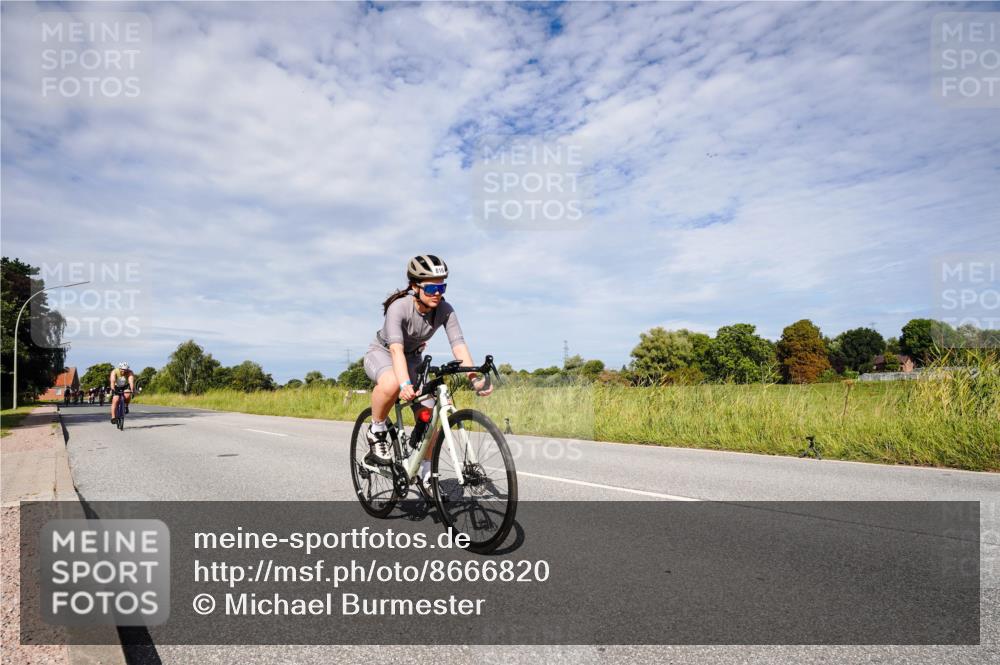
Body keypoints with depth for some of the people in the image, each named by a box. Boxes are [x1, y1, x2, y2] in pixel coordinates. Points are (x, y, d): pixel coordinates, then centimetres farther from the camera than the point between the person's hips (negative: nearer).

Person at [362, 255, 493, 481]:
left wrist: (474, 378, -43)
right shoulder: (399, 307, -32)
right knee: (391, 384, -40)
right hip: (381, 354, -4)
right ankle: (377, 431, -13)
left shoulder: (445, 310, -20)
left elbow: (458, 344, -28)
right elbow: (396, 349, -43)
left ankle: (426, 471, 10)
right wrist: (405, 384, -58)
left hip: (412, 358, 4)